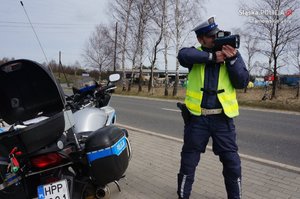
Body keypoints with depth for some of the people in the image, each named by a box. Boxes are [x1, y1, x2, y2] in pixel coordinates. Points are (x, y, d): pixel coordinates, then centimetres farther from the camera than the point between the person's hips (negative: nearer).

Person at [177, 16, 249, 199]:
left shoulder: (233, 54, 6)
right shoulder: (196, 53, 2)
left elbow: (243, 83, -2)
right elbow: (183, 55, -21)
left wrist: (232, 60, -15)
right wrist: (212, 56, -19)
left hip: (222, 118, 1)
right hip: (197, 117, -1)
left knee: (232, 162, 9)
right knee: (189, 161, 10)